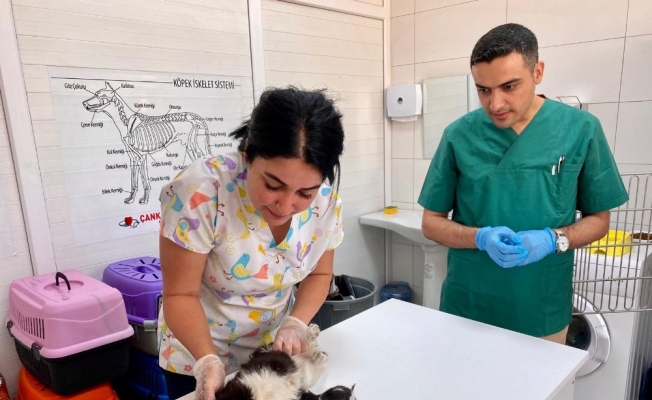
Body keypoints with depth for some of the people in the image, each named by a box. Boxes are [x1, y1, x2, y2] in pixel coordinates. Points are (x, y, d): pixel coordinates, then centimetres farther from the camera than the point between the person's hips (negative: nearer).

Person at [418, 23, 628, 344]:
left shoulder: (580, 129, -6)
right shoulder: (459, 135, -9)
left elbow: (598, 219, 2)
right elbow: (431, 223, -3)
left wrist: (553, 240, -18)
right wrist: (481, 238, -21)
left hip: (544, 314, 1)